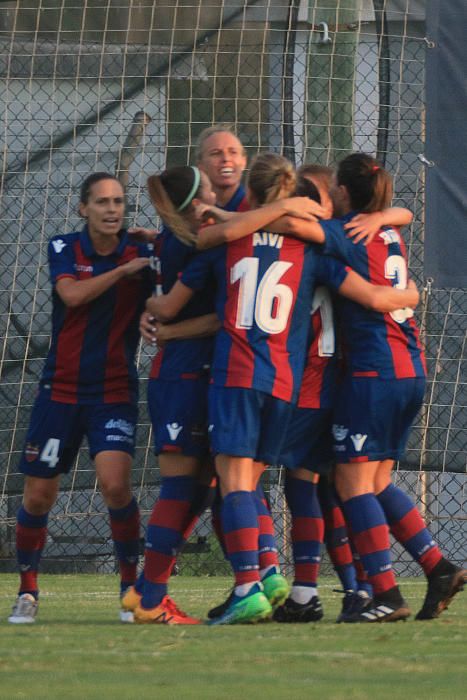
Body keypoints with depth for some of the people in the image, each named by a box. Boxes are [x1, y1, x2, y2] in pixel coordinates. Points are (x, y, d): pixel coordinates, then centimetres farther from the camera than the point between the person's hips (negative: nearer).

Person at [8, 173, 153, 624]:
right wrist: (123, 270, -22)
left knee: (115, 482, -21)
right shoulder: (64, 249, -1)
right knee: (38, 497, 3)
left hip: (114, 393, -1)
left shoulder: (141, 254, -1)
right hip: (60, 391, 1)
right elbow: (72, 294, -19)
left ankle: (131, 584, -6)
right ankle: (27, 591, 21)